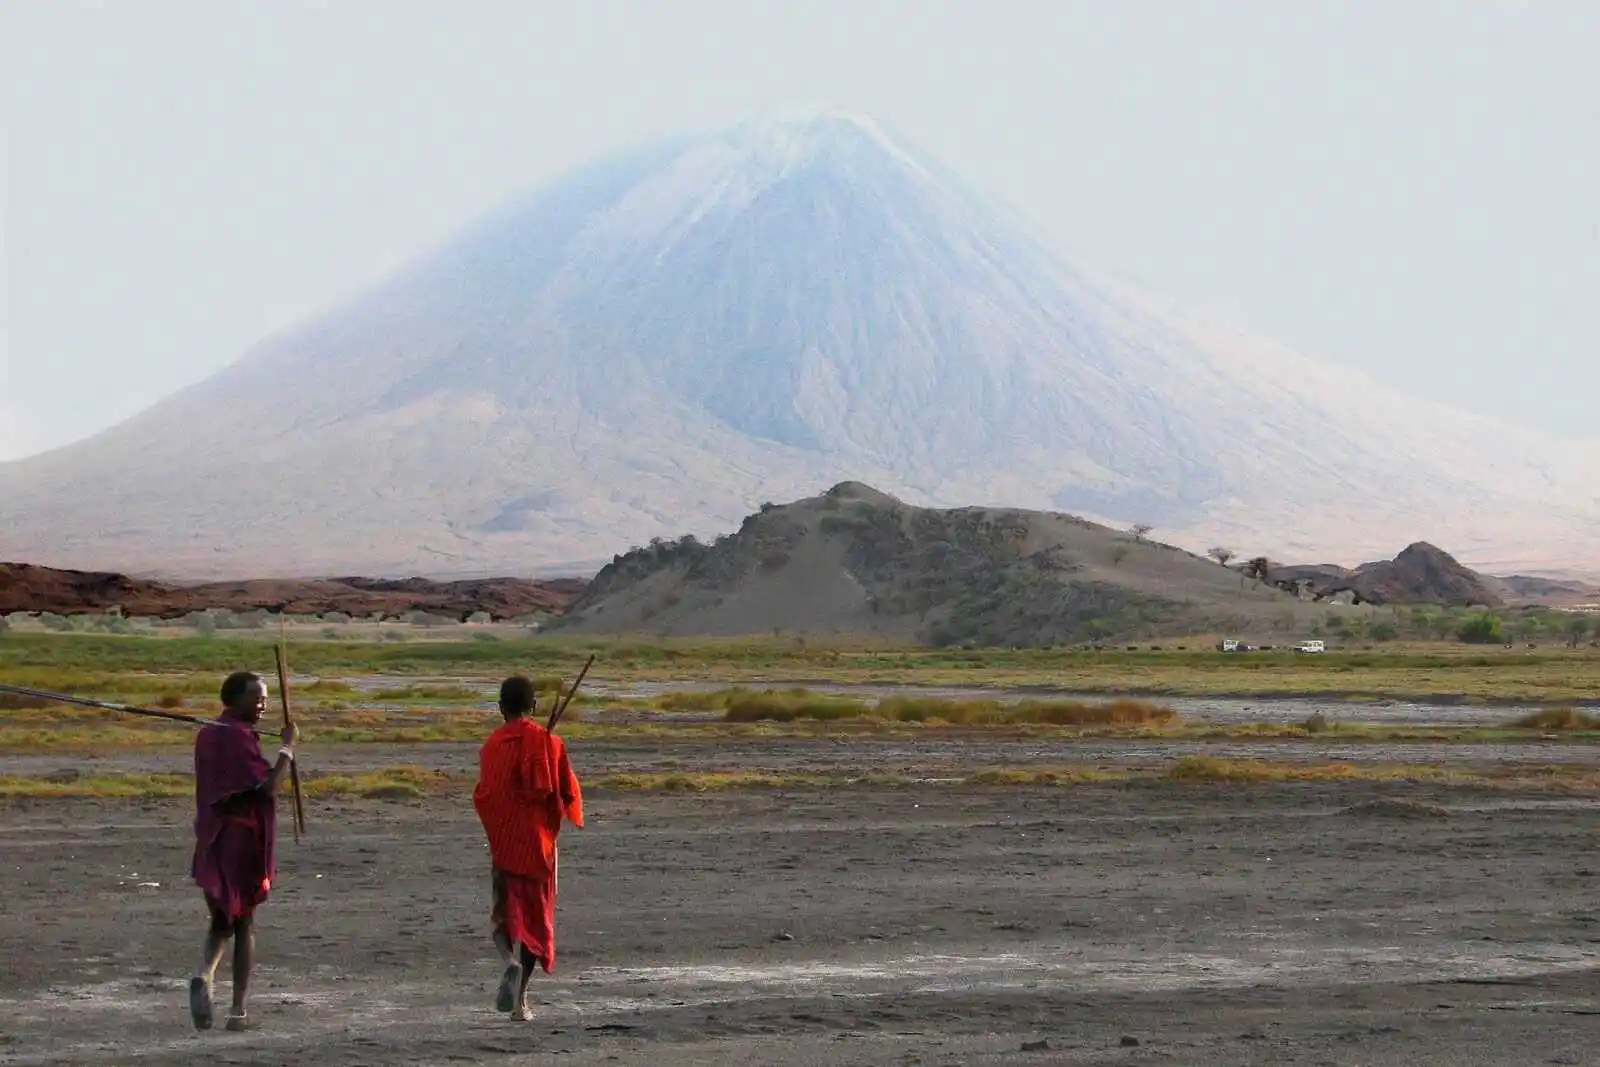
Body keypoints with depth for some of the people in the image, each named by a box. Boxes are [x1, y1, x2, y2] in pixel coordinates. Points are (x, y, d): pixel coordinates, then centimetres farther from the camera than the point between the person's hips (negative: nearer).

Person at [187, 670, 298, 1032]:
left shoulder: (207, 734, 10)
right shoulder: (240, 737, -16)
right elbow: (269, 786, -22)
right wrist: (288, 748, -15)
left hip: (211, 842, 7)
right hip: (243, 839, -7)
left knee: (222, 920, 18)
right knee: (244, 922, 5)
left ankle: (204, 975, -11)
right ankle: (238, 1011, 5)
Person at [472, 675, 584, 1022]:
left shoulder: (492, 745, -5)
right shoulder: (549, 742, -3)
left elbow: (484, 796, -9)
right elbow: (568, 793, -1)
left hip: (503, 841, -1)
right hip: (539, 840, 1)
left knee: (504, 915, 9)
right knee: (534, 918, 10)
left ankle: (511, 963, -23)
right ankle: (520, 1000, 8)